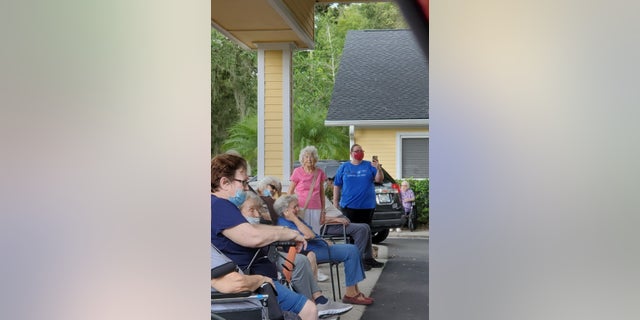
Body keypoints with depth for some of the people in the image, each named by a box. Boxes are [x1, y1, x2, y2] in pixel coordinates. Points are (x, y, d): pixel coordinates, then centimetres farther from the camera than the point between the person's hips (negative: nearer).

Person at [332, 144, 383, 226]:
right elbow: (337, 185, 7)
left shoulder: (369, 165, 6)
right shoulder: (344, 167, 7)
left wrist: (378, 169, -20)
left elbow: (379, 180, -1)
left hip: (367, 206, 0)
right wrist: (335, 202, 2)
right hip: (348, 205, 0)